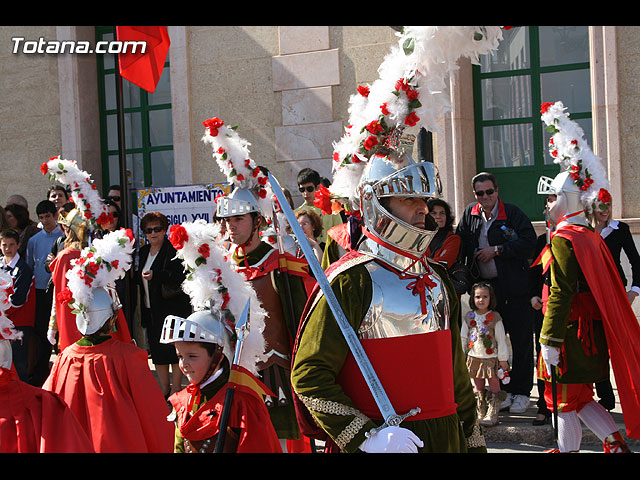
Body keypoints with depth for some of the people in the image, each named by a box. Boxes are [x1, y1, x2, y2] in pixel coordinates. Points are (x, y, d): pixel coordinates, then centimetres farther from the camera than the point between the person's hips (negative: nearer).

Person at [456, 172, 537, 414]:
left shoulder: (513, 213, -5)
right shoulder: (470, 214, 10)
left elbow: (529, 242, -13)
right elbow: (460, 245, 16)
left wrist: (497, 250, -15)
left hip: (514, 287, -5)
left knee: (520, 341, 0)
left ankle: (521, 392, 8)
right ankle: (504, 391, 18)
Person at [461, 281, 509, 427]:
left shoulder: (495, 318, -7)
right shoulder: (469, 317, 3)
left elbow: (501, 339, -4)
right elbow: (463, 337, 11)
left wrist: (503, 359, -5)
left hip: (491, 358, -3)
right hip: (474, 358, 4)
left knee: (494, 387, 0)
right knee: (478, 388, 11)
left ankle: (492, 415, 5)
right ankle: (479, 413, 20)